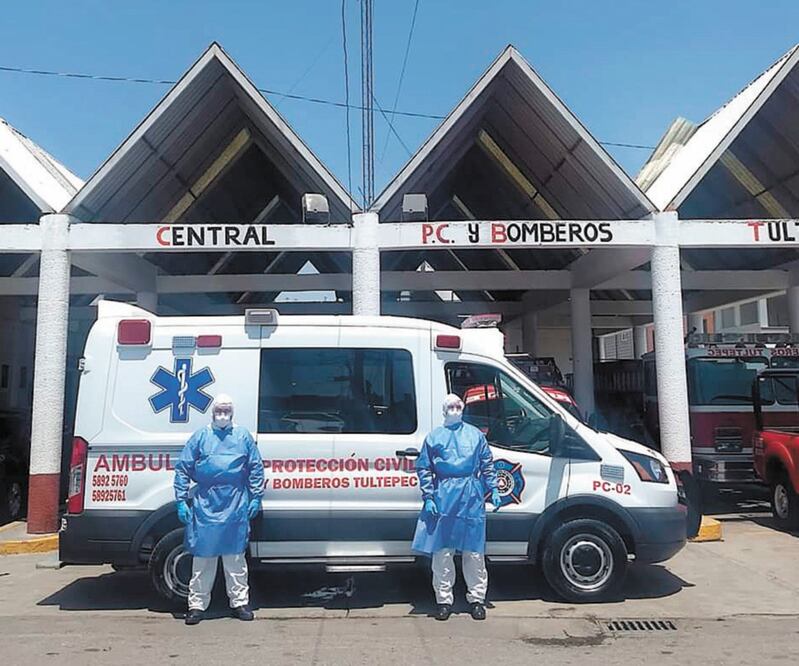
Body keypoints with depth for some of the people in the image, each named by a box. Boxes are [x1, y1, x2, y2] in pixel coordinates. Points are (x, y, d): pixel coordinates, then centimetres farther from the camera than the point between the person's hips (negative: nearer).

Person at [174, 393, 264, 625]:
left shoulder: (243, 436, 7)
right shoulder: (200, 437, 5)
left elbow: (256, 468, 9)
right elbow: (182, 468, 5)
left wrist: (256, 498, 4)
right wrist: (182, 501, -1)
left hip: (236, 506, 1)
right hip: (205, 505, -1)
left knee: (235, 556, 9)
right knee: (203, 556, 5)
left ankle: (239, 602, 19)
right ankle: (197, 604, 16)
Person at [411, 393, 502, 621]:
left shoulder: (475, 435, 10)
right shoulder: (434, 437, 6)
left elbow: (487, 464, 13)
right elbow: (423, 468, 5)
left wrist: (493, 489, 3)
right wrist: (428, 497, -3)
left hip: (472, 498, 1)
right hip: (444, 497, -1)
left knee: (474, 552, 6)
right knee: (442, 552, 3)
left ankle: (476, 599, 18)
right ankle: (444, 600, 15)